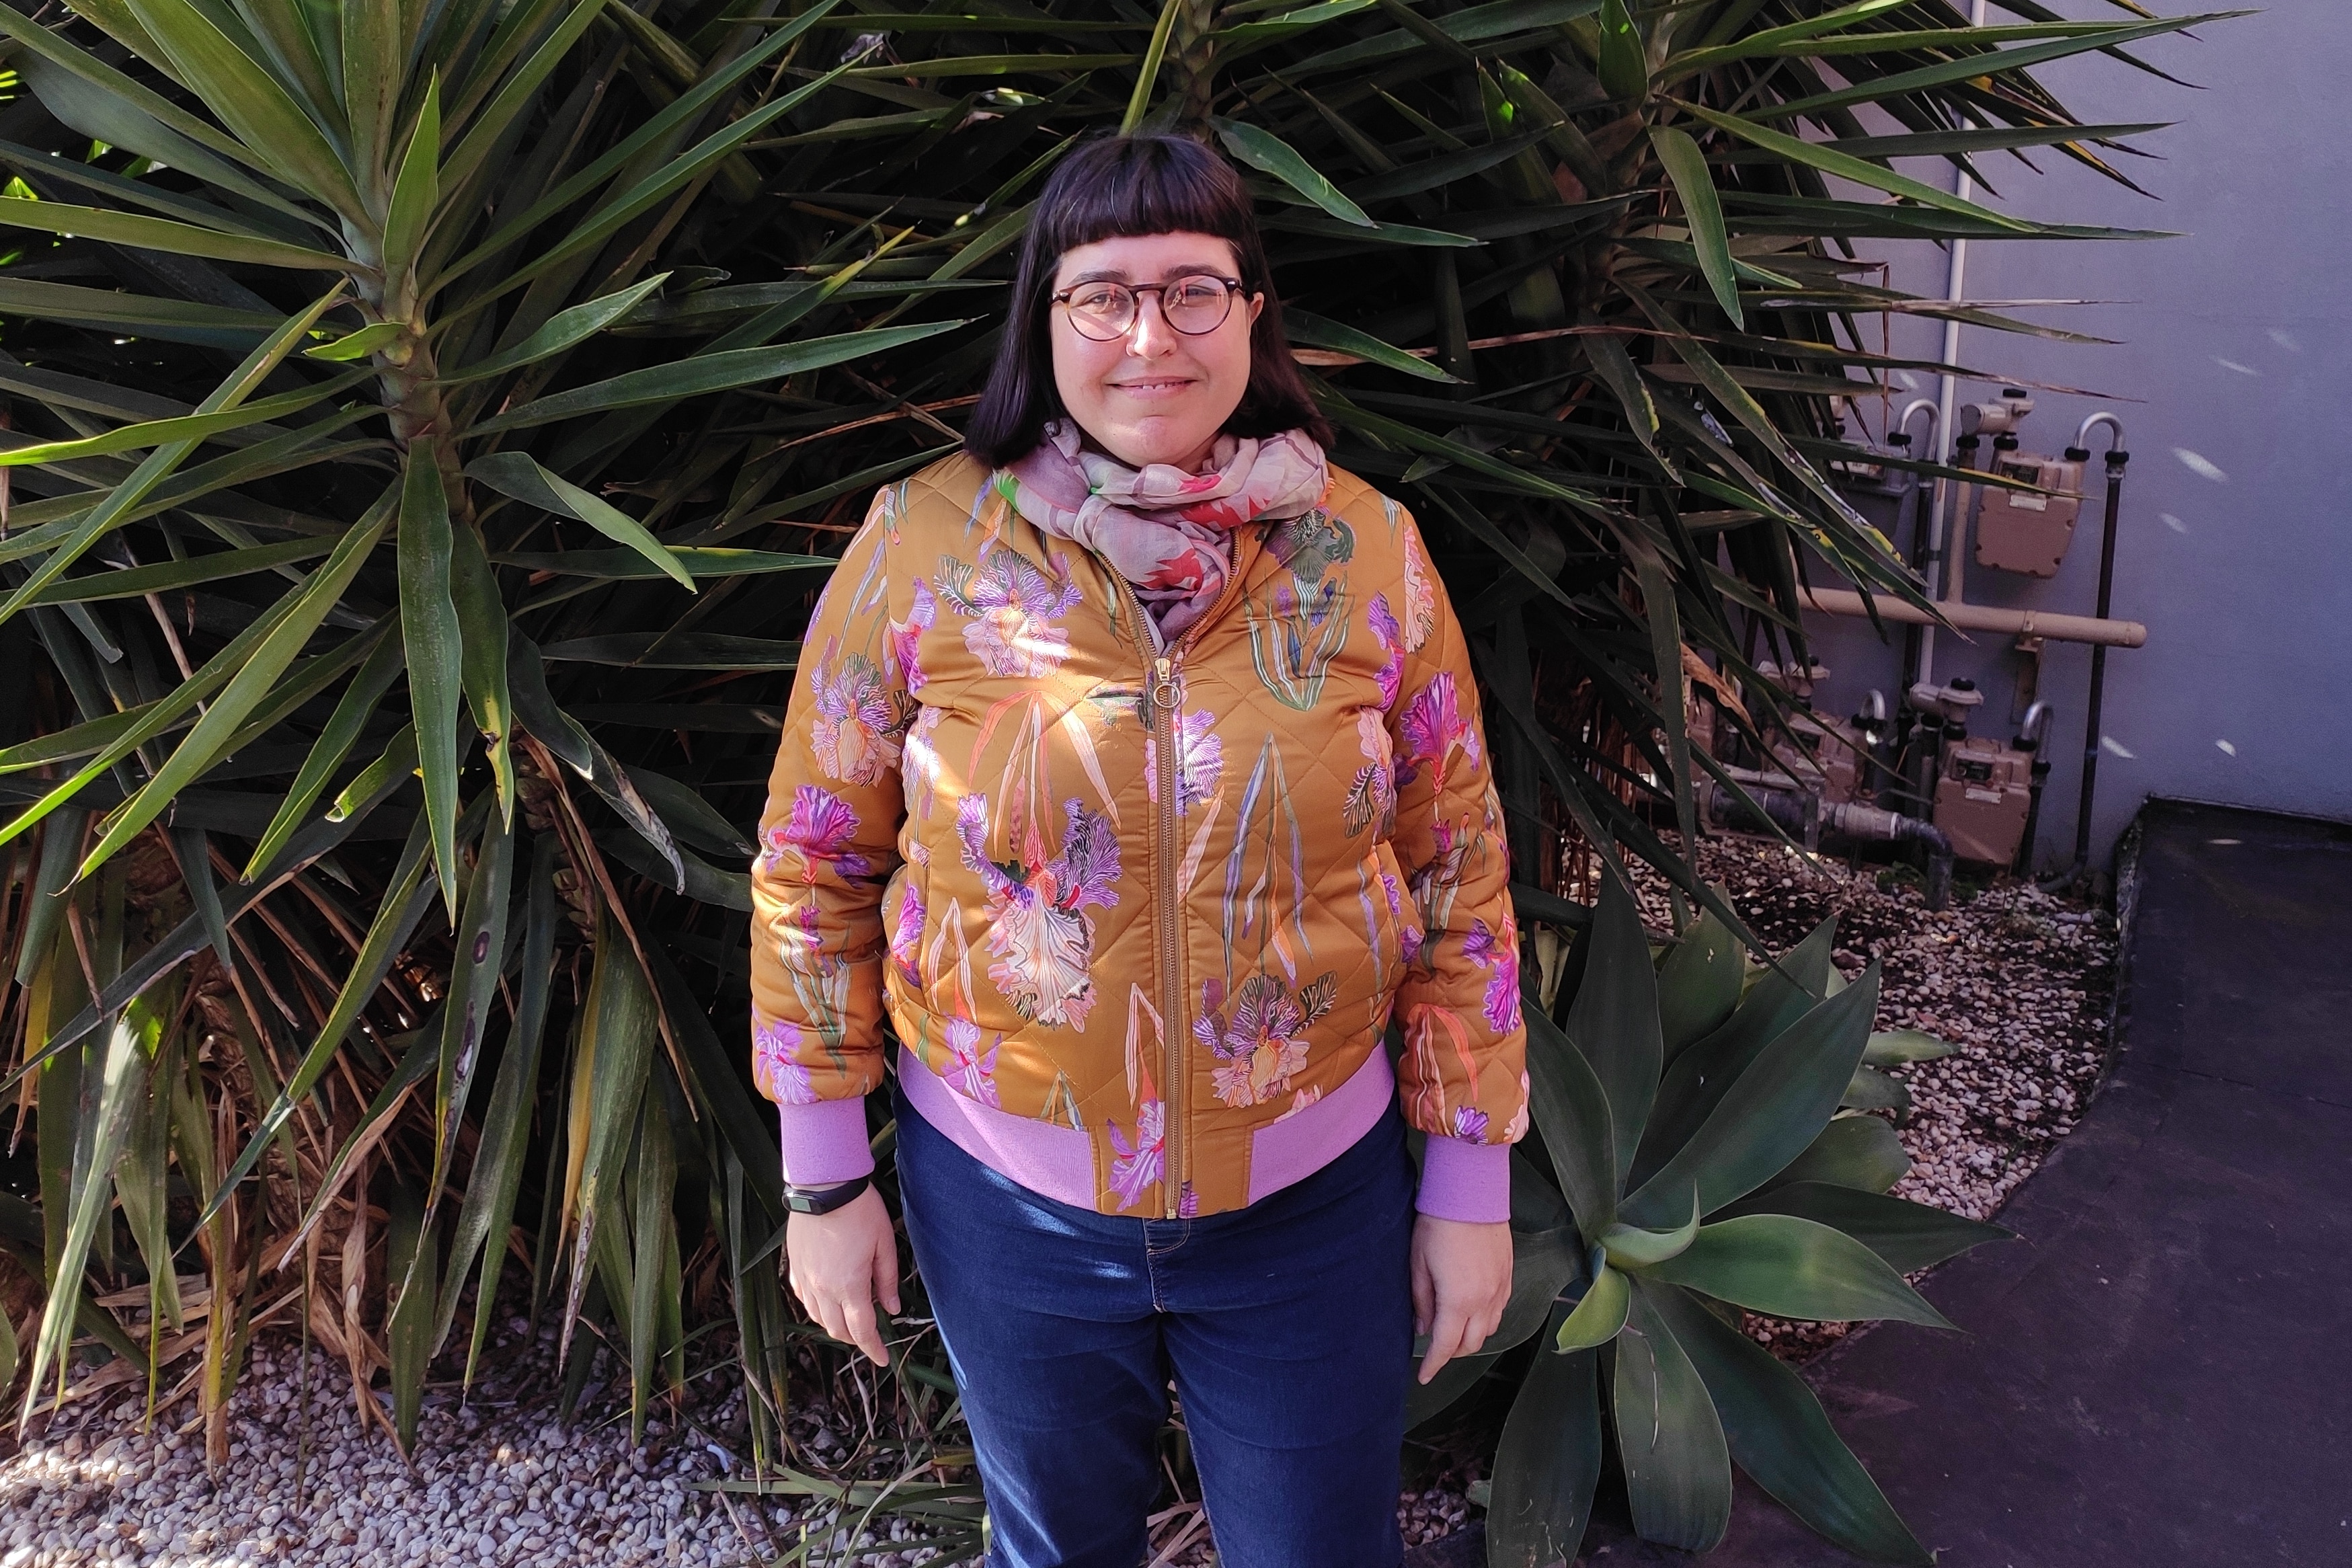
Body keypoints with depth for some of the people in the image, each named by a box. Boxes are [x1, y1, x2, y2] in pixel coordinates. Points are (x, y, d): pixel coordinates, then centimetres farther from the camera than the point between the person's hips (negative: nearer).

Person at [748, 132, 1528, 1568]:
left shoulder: (1370, 553, -8)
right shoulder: (923, 548, -10)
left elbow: (1458, 873, -3)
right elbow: (813, 870, -3)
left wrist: (1470, 1180, 0)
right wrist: (825, 1180, 0)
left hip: (1317, 1197, 0)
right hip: (1006, 1201, 0)